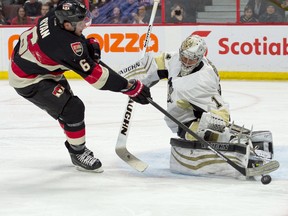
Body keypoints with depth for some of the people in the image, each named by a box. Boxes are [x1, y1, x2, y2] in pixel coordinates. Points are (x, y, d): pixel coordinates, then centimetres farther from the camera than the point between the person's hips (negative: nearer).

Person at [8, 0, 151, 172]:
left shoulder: (56, 16, -15)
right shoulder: (66, 45, -37)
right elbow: (95, 74, -32)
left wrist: (89, 43, -7)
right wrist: (130, 88, -29)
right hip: (28, 80, -10)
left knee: (66, 101, 22)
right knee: (73, 109, -12)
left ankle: (76, 145, 39)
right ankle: (78, 153, 6)